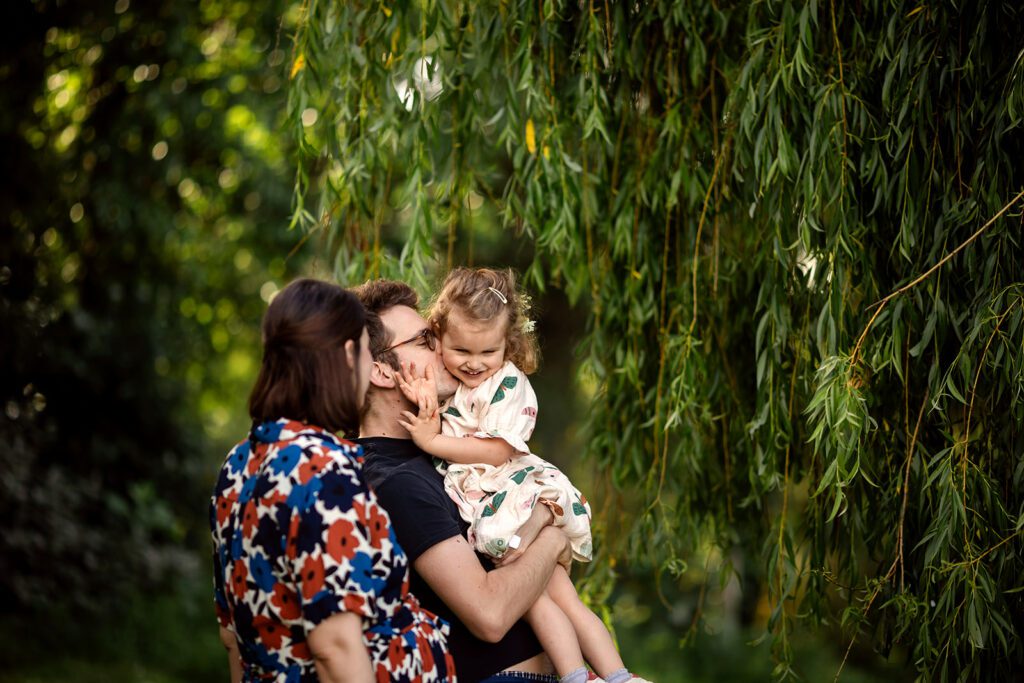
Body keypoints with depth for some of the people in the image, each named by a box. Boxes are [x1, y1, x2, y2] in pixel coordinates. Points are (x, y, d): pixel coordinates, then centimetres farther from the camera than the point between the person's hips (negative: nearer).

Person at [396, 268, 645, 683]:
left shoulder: (508, 382, -6)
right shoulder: (438, 381, 11)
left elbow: (497, 451, -14)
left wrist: (433, 441, -16)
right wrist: (426, 404, -20)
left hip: (518, 492, -5)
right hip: (477, 507, 5)